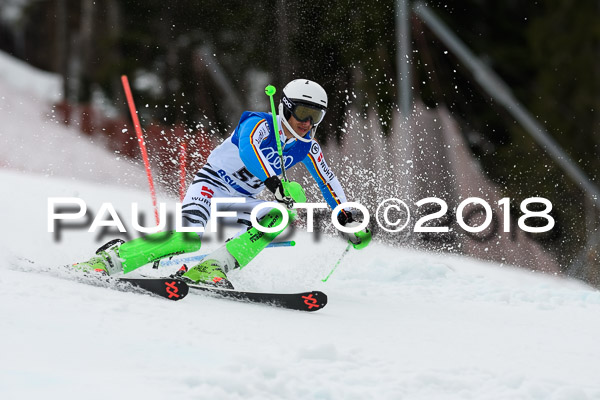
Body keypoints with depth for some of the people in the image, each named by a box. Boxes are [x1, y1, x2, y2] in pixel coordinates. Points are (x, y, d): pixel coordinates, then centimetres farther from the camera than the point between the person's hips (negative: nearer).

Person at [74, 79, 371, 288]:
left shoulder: (307, 147, 4)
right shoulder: (260, 124, -16)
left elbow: (328, 183, 18)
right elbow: (248, 149, -38)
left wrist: (347, 217, 14)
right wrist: (273, 182, -52)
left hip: (241, 201, 7)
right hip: (211, 184, -7)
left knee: (278, 219, -22)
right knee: (187, 237, -31)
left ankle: (209, 270, -28)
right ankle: (108, 259, -22)